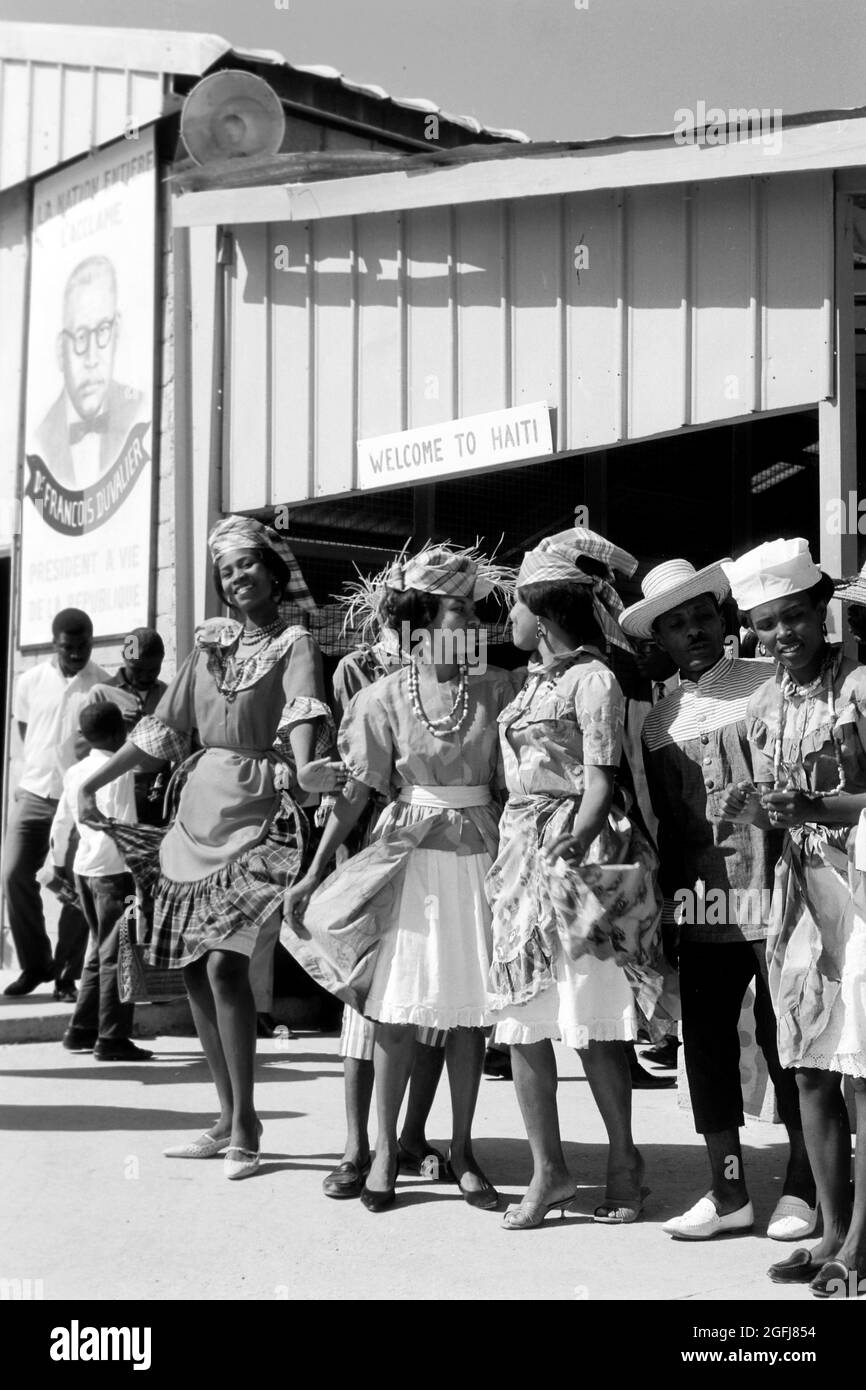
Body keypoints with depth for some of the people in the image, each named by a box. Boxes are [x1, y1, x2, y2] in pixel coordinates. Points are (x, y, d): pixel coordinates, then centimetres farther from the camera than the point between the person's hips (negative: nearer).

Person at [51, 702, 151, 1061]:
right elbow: (122, 827, -20)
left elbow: (61, 822, 17)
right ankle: (112, 1039, -2)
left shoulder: (76, 772, 10)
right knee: (116, 955, -3)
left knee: (100, 952, 18)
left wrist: (59, 860, 30)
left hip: (85, 869, 8)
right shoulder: (119, 773, -13)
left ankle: (81, 1031, 21)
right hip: (114, 870, -8)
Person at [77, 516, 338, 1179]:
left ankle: (246, 1122, -2)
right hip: (199, 809, 6)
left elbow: (303, 710, -23)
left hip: (257, 813, -6)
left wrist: (304, 767, -43)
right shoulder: (212, 644, 13)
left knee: (224, 964, -15)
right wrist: (94, 782, 13)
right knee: (194, 970, 6)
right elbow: (160, 730, 17)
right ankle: (230, 1120, 17)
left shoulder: (294, 644, -3)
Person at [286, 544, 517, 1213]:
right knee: (399, 1006, -1)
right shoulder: (388, 694, -2)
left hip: (479, 852, 2)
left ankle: (462, 1151, 16)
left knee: (470, 1009, 4)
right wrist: (314, 873, -5)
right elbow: (359, 789, -2)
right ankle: (385, 1150, 12)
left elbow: (513, 782, 4)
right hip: (411, 854, -1)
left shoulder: (496, 687, 2)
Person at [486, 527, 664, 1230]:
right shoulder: (535, 681, 17)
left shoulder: (593, 679, -5)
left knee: (593, 1019, -3)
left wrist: (571, 847, -25)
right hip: (522, 854, 8)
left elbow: (600, 783, -12)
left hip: (576, 853, -8)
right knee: (521, 1022, 4)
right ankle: (550, 1170, 10)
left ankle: (623, 1159, 11)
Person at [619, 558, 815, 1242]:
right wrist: (662, 897, 13)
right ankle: (729, 1193, 17)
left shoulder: (772, 685, -2)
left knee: (785, 1040, 1)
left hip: (774, 895, -5)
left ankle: (803, 1189, 14)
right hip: (701, 906, 5)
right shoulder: (659, 722, 12)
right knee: (706, 1042, 6)